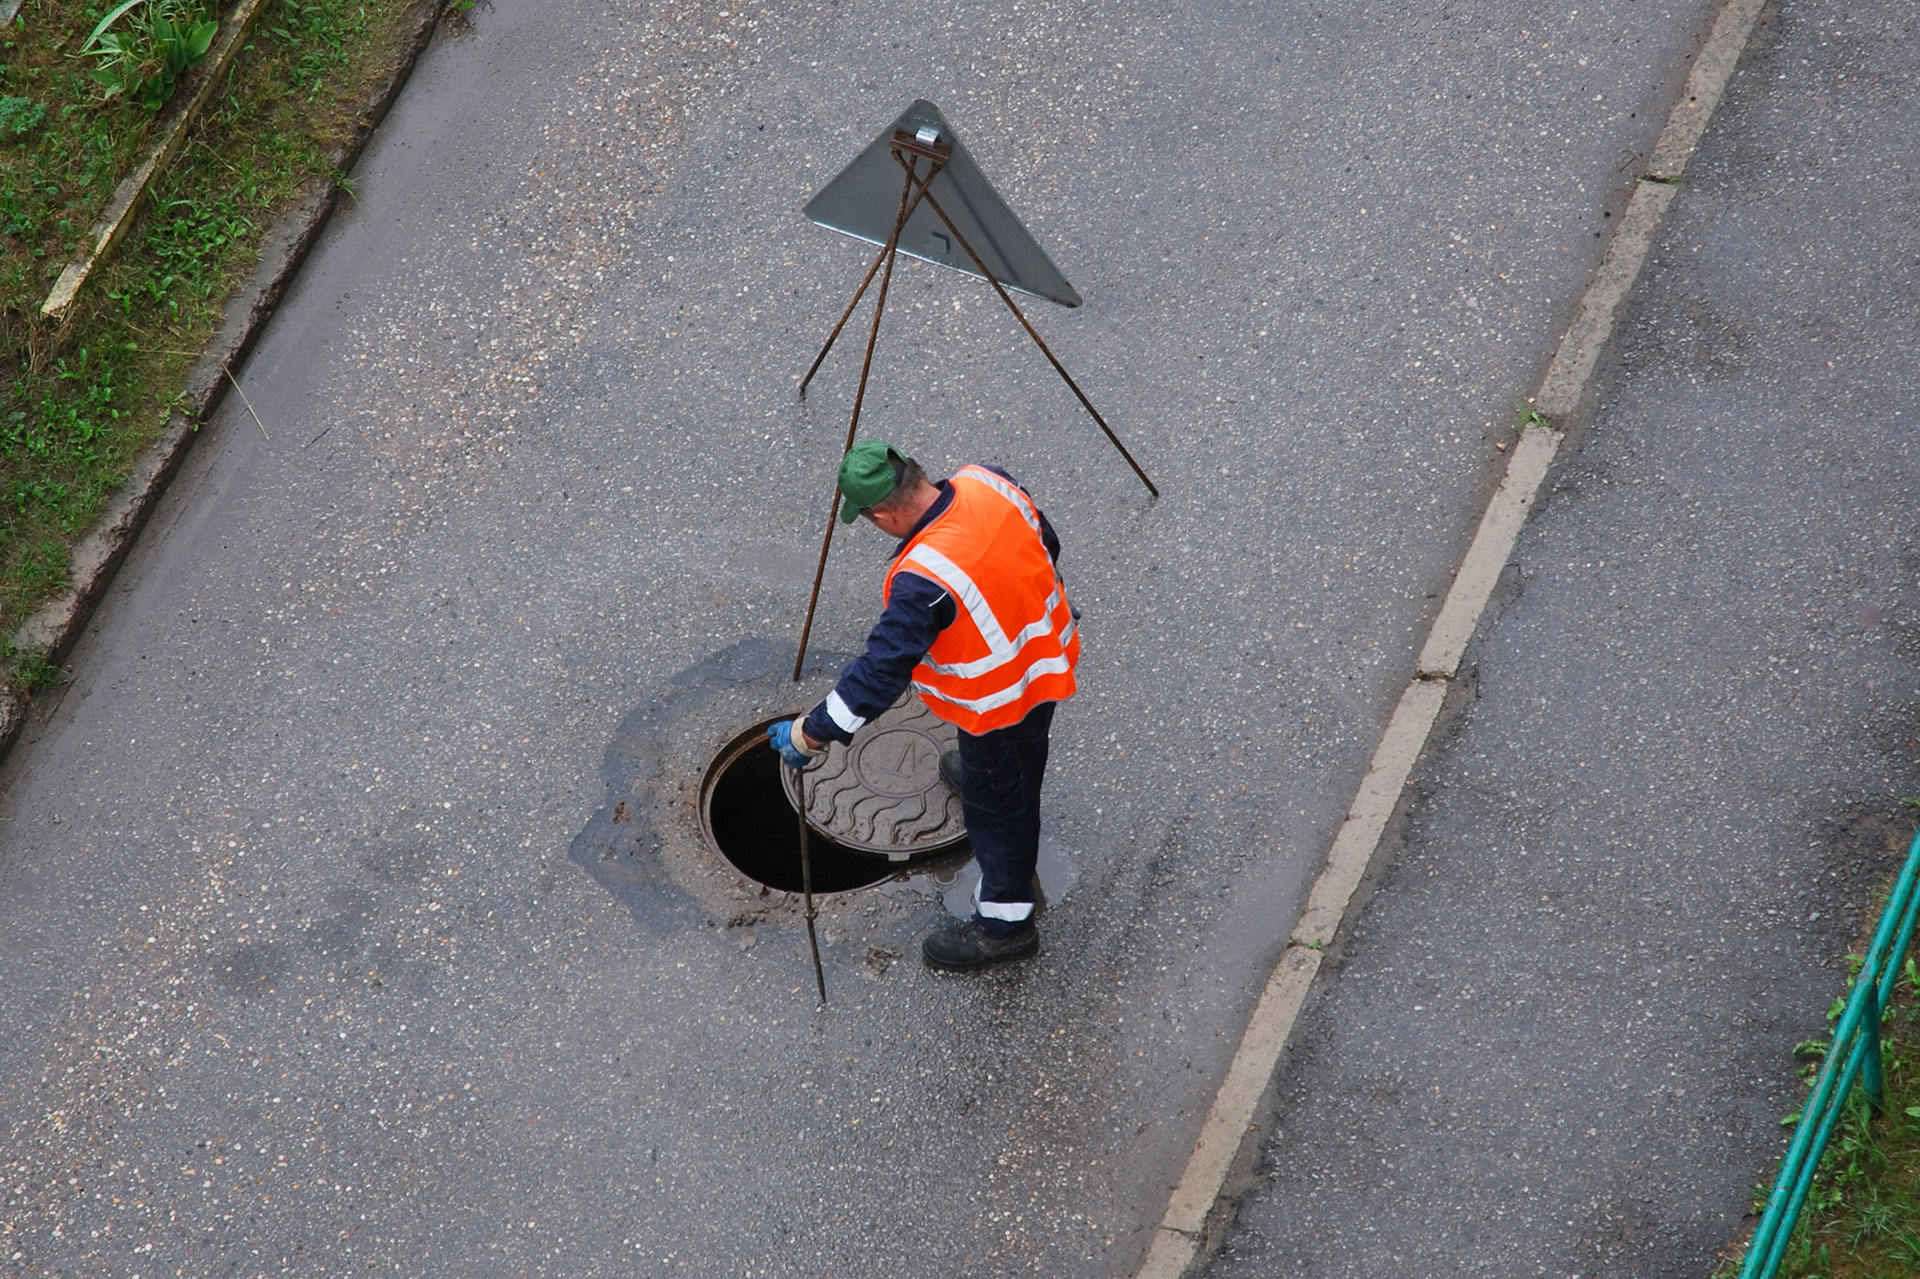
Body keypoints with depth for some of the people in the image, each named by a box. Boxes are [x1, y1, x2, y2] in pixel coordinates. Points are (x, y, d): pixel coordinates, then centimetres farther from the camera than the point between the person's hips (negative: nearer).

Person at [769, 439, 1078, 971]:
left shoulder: (922, 581, -39)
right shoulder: (987, 482, -17)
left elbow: (880, 673, -34)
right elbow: (1045, 543, 3)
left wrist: (809, 735, -24)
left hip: (998, 698, -8)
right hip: (1048, 651, 8)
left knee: (996, 805, 15)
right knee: (1019, 759, 37)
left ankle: (1003, 923, 36)